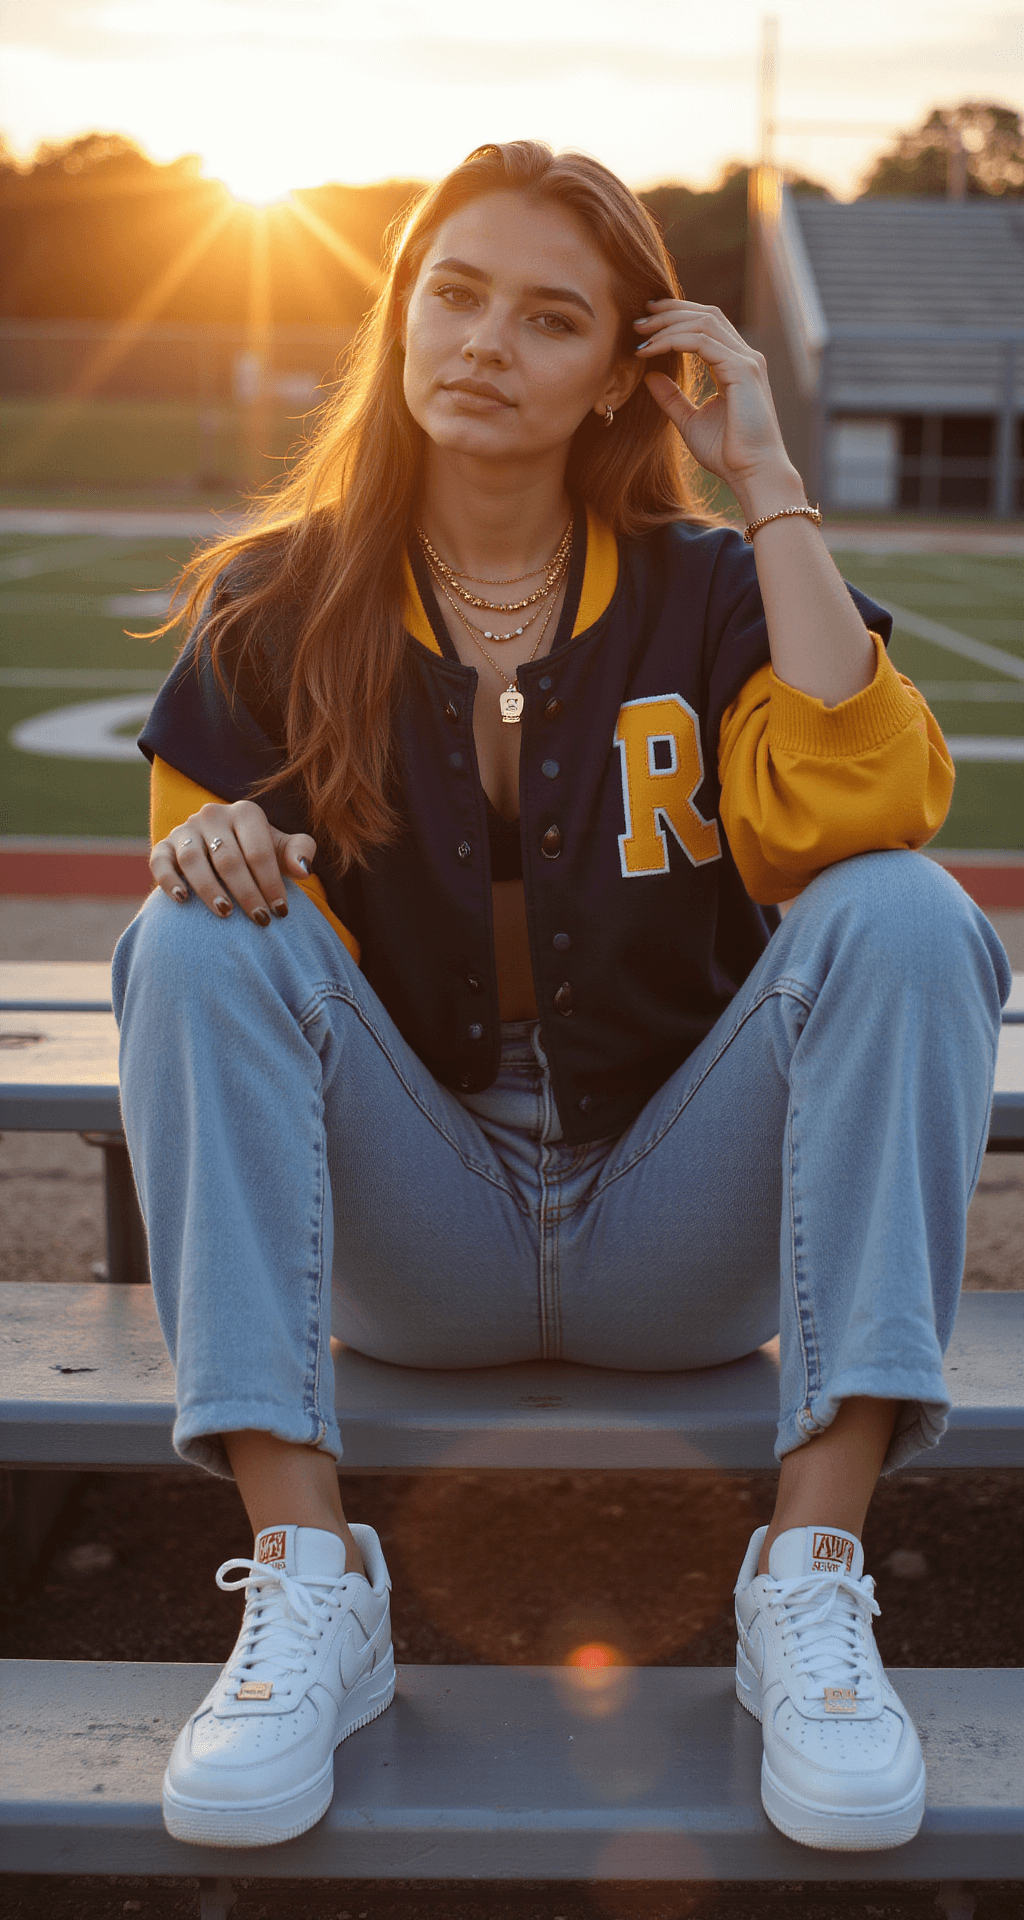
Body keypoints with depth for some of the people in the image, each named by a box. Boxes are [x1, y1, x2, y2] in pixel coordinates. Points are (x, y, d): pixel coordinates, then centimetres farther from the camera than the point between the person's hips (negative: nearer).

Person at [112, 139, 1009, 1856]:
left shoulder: (707, 590, 1)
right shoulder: (277, 609, 3)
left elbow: (850, 817, -19)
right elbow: (216, 976, 3)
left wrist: (770, 487, -14)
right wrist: (212, 847, -21)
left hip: (685, 1244, 0)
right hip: (408, 1245, 1)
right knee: (194, 936, -23)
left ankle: (812, 1574, -26)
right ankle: (305, 1581, -26)